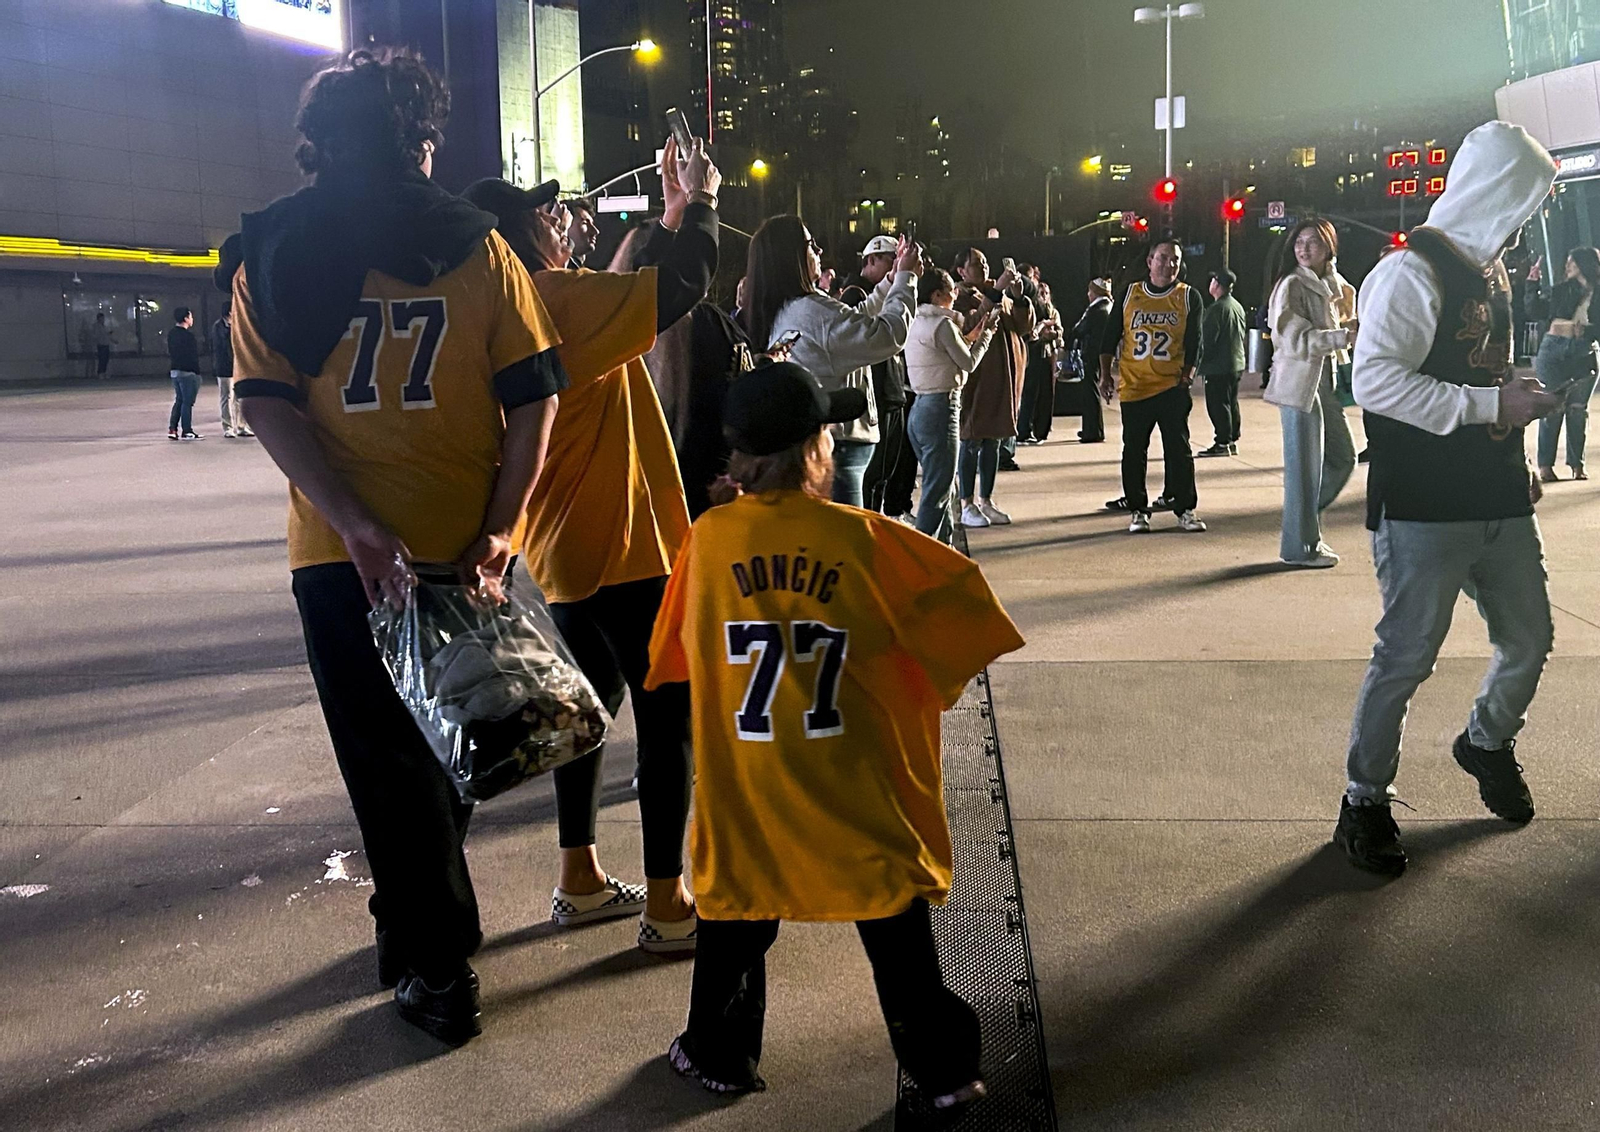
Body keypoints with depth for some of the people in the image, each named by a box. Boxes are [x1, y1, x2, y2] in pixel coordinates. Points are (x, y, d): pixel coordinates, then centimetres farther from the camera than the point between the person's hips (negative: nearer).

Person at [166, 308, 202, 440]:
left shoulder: (171, 334, 10)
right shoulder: (187, 335, -16)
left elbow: (170, 353, 16)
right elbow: (193, 356, -17)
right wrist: (197, 372, -12)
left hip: (175, 371, 9)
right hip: (188, 372, -9)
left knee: (179, 400, 14)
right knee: (187, 402, -3)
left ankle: (172, 429, 11)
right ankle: (186, 431, -1)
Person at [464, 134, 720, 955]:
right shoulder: (558, 297, -17)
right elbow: (685, 285, -18)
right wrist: (700, 203, -4)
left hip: (565, 547, 10)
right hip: (622, 546, -10)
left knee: (592, 700, 20)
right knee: (668, 713, -2)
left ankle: (580, 881, 28)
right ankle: (667, 904, 4)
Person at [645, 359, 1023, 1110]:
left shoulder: (710, 537, -5)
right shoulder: (863, 538, -9)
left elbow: (681, 645, 10)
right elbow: (952, 586, -1)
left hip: (746, 787, 2)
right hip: (854, 788, -1)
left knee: (736, 916, 19)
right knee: (896, 922, 11)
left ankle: (719, 1055, 32)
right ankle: (943, 1070, 21)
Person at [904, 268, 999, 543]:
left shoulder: (917, 323, 14)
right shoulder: (943, 323, -13)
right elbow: (968, 363, -4)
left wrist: (969, 338, 19)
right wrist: (985, 335, 10)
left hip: (919, 408, 10)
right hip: (941, 409, -10)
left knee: (940, 486, 19)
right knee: (937, 492, -6)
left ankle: (944, 546, 27)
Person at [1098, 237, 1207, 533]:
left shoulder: (1189, 297, 4)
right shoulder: (1129, 294, 6)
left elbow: (1194, 341, 3)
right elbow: (1110, 337, 9)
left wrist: (1188, 373, -8)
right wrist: (1105, 374, 4)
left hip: (1172, 387, -1)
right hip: (1133, 387, 1)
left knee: (1179, 450, 0)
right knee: (1133, 452, 4)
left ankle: (1185, 509, 8)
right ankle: (1138, 511, 14)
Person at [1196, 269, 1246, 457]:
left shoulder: (1216, 309, -16)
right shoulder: (1238, 307, 12)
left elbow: (1206, 339, -17)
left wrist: (1200, 364, -10)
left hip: (1218, 366, -9)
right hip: (1237, 364, 9)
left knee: (1218, 405, -6)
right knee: (1231, 403, 14)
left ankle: (1222, 443, -7)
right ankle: (1233, 440, 19)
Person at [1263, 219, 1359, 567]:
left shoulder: (1329, 286, 15)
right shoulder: (1292, 285, -11)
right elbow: (1297, 338, -20)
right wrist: (1344, 337, -27)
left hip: (1325, 380, 9)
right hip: (1299, 382, -9)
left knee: (1342, 456, 12)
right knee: (1305, 467, -4)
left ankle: (1305, 525, 25)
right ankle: (1300, 545, 5)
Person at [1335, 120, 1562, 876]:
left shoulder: (1489, 269, 16)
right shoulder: (1412, 272, -13)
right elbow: (1376, 382, -23)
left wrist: (1519, 463, 17)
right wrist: (1492, 404, -19)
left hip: (1499, 503, 9)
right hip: (1424, 510, -9)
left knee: (1528, 641, 17)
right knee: (1407, 658, -3)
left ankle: (1488, 742, 44)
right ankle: (1365, 802, 12)